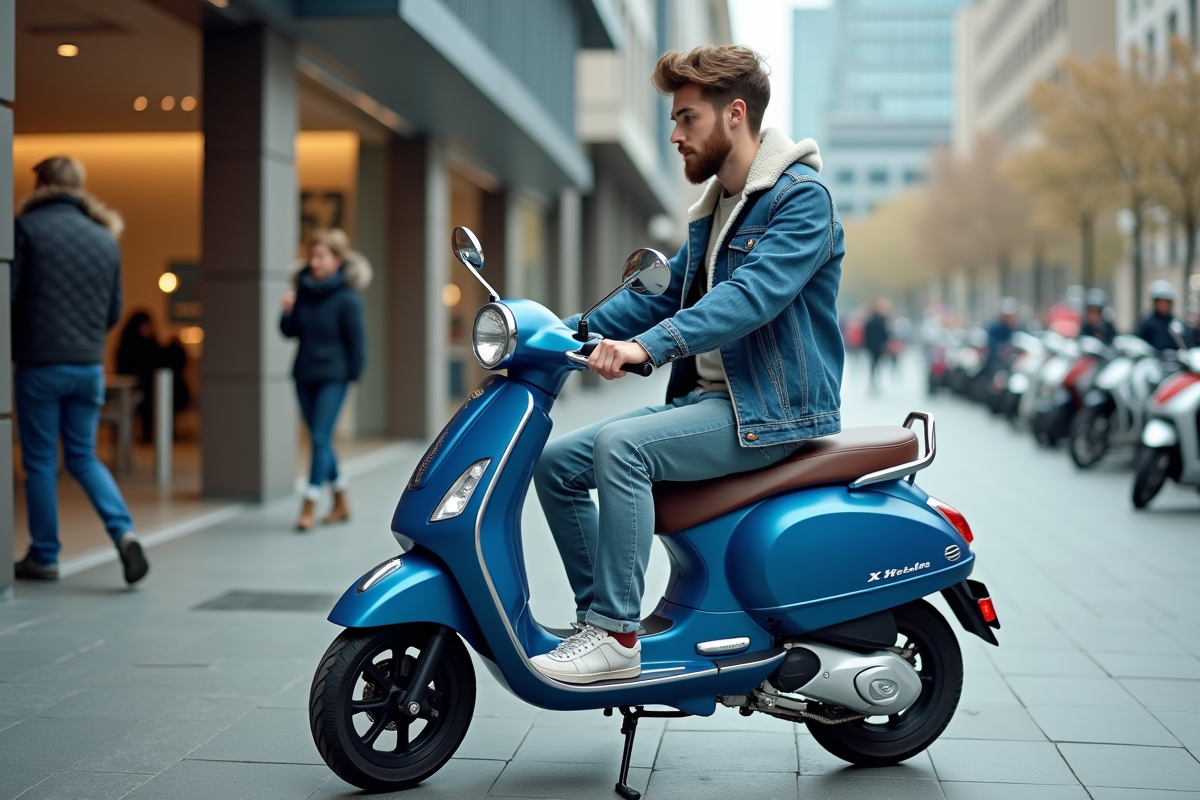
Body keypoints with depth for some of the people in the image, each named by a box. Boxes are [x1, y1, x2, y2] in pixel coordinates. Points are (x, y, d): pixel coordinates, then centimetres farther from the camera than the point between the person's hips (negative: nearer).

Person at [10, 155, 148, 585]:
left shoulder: (27, 227, -5)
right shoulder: (105, 238, 9)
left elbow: (7, 295, -8)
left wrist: (13, 341, 9)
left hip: (39, 364, -4)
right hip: (89, 366, 4)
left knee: (40, 462, 7)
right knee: (83, 457, 15)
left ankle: (44, 557, 15)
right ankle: (124, 532, -5)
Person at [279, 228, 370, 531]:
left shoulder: (346, 298, -13)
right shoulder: (303, 290, 4)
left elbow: (356, 339, -9)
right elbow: (290, 332, 7)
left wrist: (354, 373, -6)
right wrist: (287, 312, -11)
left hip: (332, 378, -6)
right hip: (304, 375, 6)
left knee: (321, 439, -9)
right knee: (320, 440, 12)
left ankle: (309, 507, -7)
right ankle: (341, 503, 25)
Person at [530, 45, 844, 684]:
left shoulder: (801, 197, -11)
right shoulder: (714, 209, 19)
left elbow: (753, 293, -27)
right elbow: (663, 292, 20)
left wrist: (648, 345, -38)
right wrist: (568, 334, 6)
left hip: (772, 411, -9)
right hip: (706, 399, 9)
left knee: (621, 446, -30)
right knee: (557, 462, -1)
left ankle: (616, 637, -23)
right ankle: (596, 615, 2)